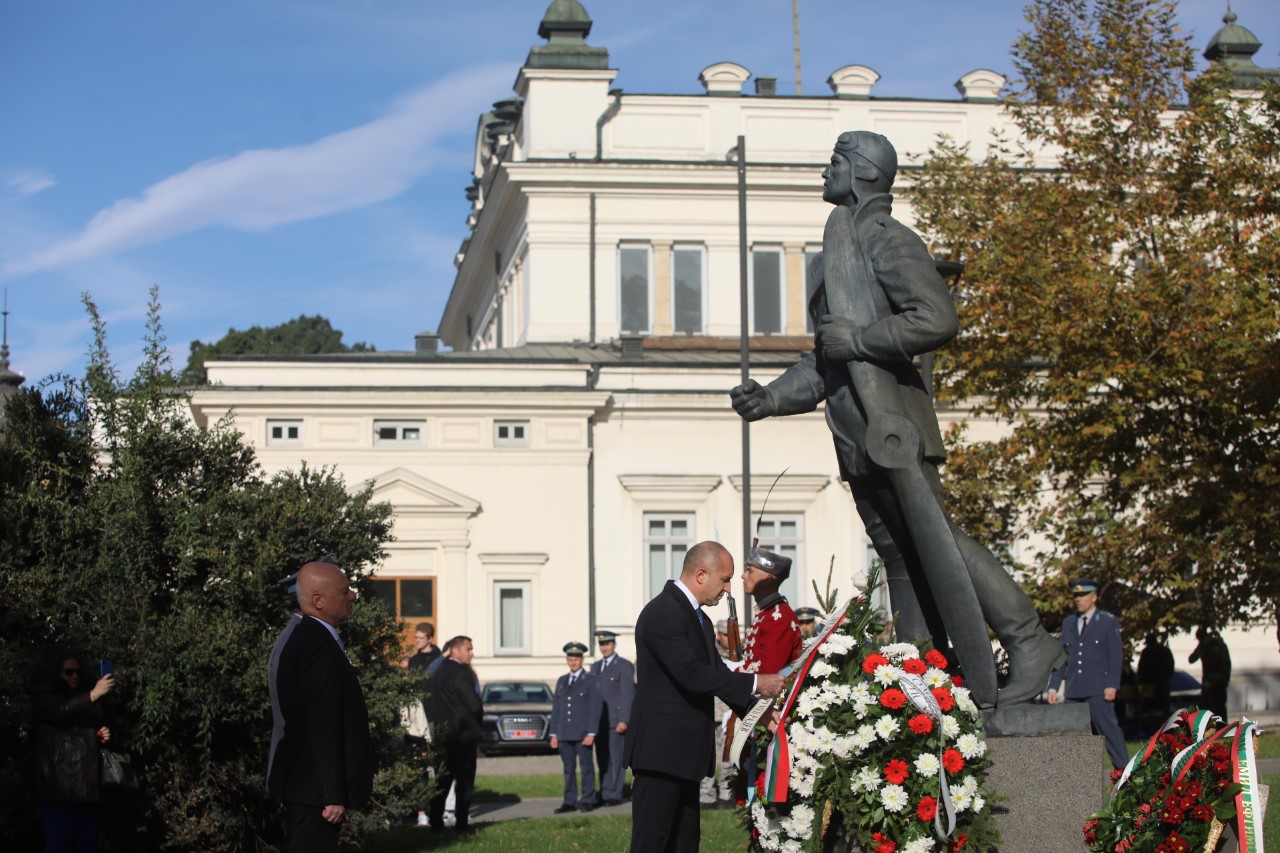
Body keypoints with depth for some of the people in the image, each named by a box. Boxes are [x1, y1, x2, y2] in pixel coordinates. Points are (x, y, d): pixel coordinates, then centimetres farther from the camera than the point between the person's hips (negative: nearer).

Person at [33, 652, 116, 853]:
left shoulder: (86, 700, 24)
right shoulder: (44, 695, 7)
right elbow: (59, 712, -15)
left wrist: (103, 738, 11)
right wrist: (93, 695, -21)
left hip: (88, 782, 6)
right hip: (60, 782, -6)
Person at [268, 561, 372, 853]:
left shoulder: (303, 638, 14)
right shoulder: (319, 646, -18)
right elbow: (323, 729, -22)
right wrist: (334, 795, -22)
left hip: (302, 785, 10)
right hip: (315, 788, -10)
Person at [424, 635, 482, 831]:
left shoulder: (439, 672, 11)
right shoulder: (461, 673, -15)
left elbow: (431, 700, 13)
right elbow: (474, 705, -19)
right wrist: (478, 718, 1)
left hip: (442, 732, 8)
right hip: (463, 732, -8)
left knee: (443, 778, 13)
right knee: (464, 778, -2)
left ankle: (435, 820, 12)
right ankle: (461, 821, -3)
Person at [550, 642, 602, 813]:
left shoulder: (591, 682, 1)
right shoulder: (561, 681, 16)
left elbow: (595, 709, -5)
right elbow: (556, 708, 15)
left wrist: (591, 734, -12)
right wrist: (554, 734, 9)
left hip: (583, 734, -4)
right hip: (564, 734, 4)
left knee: (586, 766, -1)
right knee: (568, 768, 6)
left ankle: (588, 799, 4)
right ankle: (569, 801, 8)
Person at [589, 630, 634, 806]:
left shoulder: (624, 666, -2)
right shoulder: (595, 667, 18)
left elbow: (628, 695, -8)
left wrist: (624, 720, -15)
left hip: (616, 721, -6)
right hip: (599, 722, 6)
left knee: (616, 758, -6)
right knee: (602, 759, 6)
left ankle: (615, 795, -4)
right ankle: (604, 794, 10)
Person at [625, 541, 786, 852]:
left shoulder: (699, 619, 17)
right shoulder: (663, 614, -16)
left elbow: (716, 673, 15)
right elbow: (692, 674, -24)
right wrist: (755, 684, -19)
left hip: (685, 751, 10)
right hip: (660, 750, -10)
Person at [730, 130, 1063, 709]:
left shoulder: (886, 240, -4)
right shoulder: (835, 254, 23)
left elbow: (937, 320, -18)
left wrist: (854, 339, -14)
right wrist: (770, 399, 15)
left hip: (894, 426, -9)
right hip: (858, 434, 9)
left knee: (934, 541, -13)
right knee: (900, 556, 7)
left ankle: (1028, 643, -8)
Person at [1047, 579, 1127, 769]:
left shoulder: (1108, 622, 5)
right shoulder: (1068, 623, 18)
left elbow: (1116, 656, -1)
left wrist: (1112, 685, -11)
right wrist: (1053, 687, 9)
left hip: (1098, 691, -5)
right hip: (1073, 691, 5)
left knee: (1108, 728, -8)